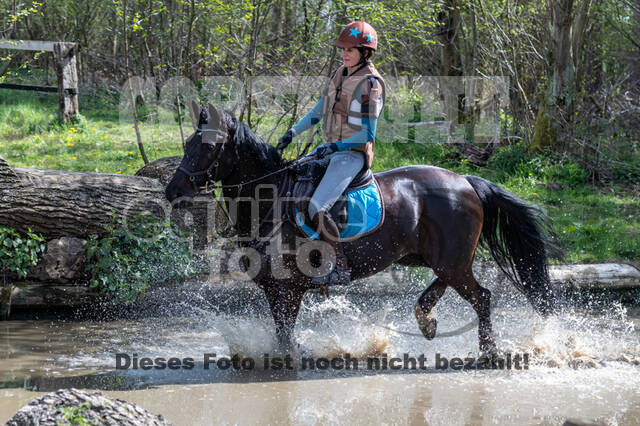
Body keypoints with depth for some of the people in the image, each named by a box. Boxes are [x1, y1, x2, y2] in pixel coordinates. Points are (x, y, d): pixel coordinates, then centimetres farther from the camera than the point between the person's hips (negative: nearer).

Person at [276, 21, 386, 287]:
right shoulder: (340, 75, 9)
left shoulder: (370, 84, -16)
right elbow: (318, 111, 17)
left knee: (317, 210, -23)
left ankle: (341, 269, -15)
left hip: (353, 155, -9)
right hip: (332, 149, 9)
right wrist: (293, 132, 5)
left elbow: (367, 135, -18)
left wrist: (335, 147, -24)